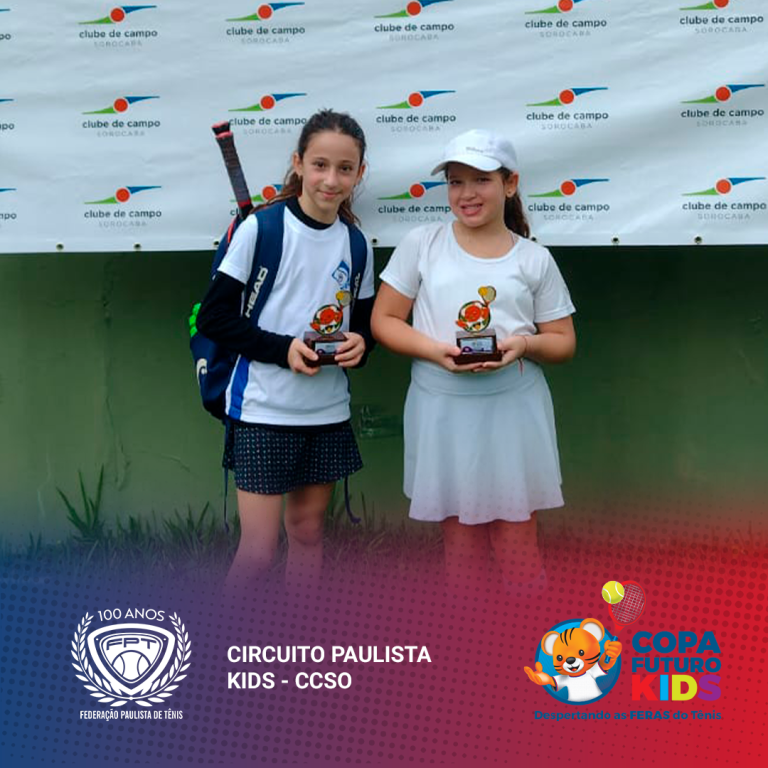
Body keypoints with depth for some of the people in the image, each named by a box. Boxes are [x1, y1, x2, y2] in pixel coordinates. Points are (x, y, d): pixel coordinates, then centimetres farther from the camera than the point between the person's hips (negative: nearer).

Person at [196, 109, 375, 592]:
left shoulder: (356, 243, 5)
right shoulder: (262, 227, -9)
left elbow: (365, 321, 15)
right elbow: (214, 317, -10)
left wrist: (360, 344, -9)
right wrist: (284, 349, -20)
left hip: (328, 411, 5)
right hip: (264, 410, -5)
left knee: (308, 531, 15)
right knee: (258, 550, -4)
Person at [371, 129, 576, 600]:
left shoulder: (535, 259, 4)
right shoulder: (421, 244, 2)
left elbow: (564, 342, 8)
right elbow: (384, 320, 2)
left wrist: (524, 344, -14)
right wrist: (435, 350, -15)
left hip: (513, 411, 0)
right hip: (443, 412, 0)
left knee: (518, 542, 4)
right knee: (460, 542, 11)